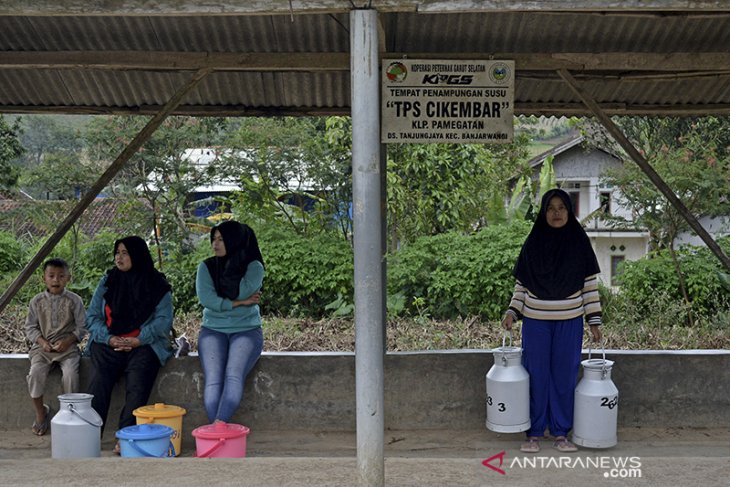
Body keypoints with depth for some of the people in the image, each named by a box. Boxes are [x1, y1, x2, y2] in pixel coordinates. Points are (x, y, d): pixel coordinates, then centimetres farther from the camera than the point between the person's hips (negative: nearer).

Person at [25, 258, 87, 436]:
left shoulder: (74, 300, 0)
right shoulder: (37, 301, 6)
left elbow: (81, 327, 1)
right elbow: (30, 327, 8)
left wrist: (67, 341, -14)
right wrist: (42, 341, -9)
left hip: (67, 346, -2)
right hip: (43, 347, 2)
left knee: (70, 373, -28)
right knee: (36, 372, -25)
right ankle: (40, 413, -4)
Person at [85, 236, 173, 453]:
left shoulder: (157, 285, 6)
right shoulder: (107, 281, 14)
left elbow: (163, 320, -3)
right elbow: (92, 315, 10)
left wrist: (138, 340, -15)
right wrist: (109, 338, -7)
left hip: (143, 345, -2)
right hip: (108, 344, 2)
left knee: (137, 386, -27)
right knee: (99, 382, -24)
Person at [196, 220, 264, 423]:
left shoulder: (253, 267, 2)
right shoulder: (206, 267, 8)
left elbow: (243, 291, -15)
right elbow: (205, 298, -7)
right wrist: (239, 303, -10)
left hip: (246, 330, -2)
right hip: (213, 330, 2)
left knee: (233, 376, -29)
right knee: (213, 380, -23)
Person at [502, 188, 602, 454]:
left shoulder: (579, 242, 1)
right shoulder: (533, 242, 3)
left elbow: (590, 283, 2)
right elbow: (521, 283, 7)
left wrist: (594, 320, -1)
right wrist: (512, 312, -4)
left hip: (569, 322, 0)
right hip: (536, 320, 0)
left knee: (564, 376, 5)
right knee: (536, 375, 4)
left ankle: (561, 433, 17)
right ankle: (534, 433, 14)